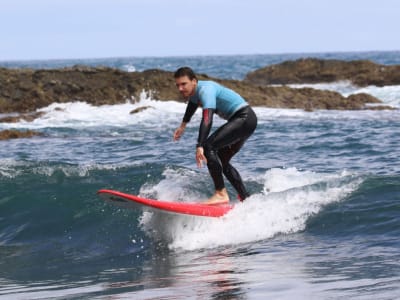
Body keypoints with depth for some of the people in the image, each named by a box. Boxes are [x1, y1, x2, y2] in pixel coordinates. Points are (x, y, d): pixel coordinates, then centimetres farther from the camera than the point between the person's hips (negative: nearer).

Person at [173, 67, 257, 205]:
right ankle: (245, 198, 20)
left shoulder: (205, 90, -23)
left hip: (245, 118, -11)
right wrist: (183, 126, 46)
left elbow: (207, 120, -37)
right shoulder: (194, 90, 8)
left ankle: (221, 194, -25)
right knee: (222, 161, 16)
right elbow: (192, 104, 34)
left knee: (208, 146, -22)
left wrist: (200, 146, -47)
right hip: (240, 121, 11)